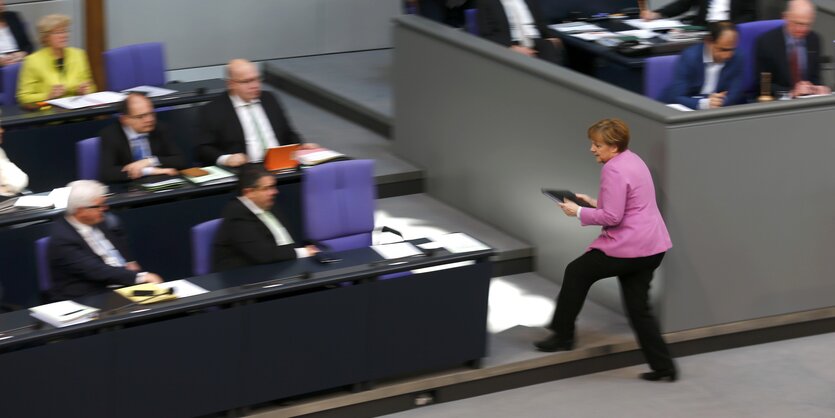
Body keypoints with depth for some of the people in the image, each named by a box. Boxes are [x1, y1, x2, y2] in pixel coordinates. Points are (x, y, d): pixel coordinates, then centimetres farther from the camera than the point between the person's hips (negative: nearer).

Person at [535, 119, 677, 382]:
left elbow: (612, 217, -20)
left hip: (628, 248, -10)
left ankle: (563, 335, 19)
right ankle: (663, 366, 10)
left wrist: (579, 212, -9)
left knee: (577, 273, 9)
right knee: (639, 308, 13)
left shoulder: (614, 170, -16)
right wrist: (594, 203, 18)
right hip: (652, 246, 10)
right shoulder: (632, 160, 16)